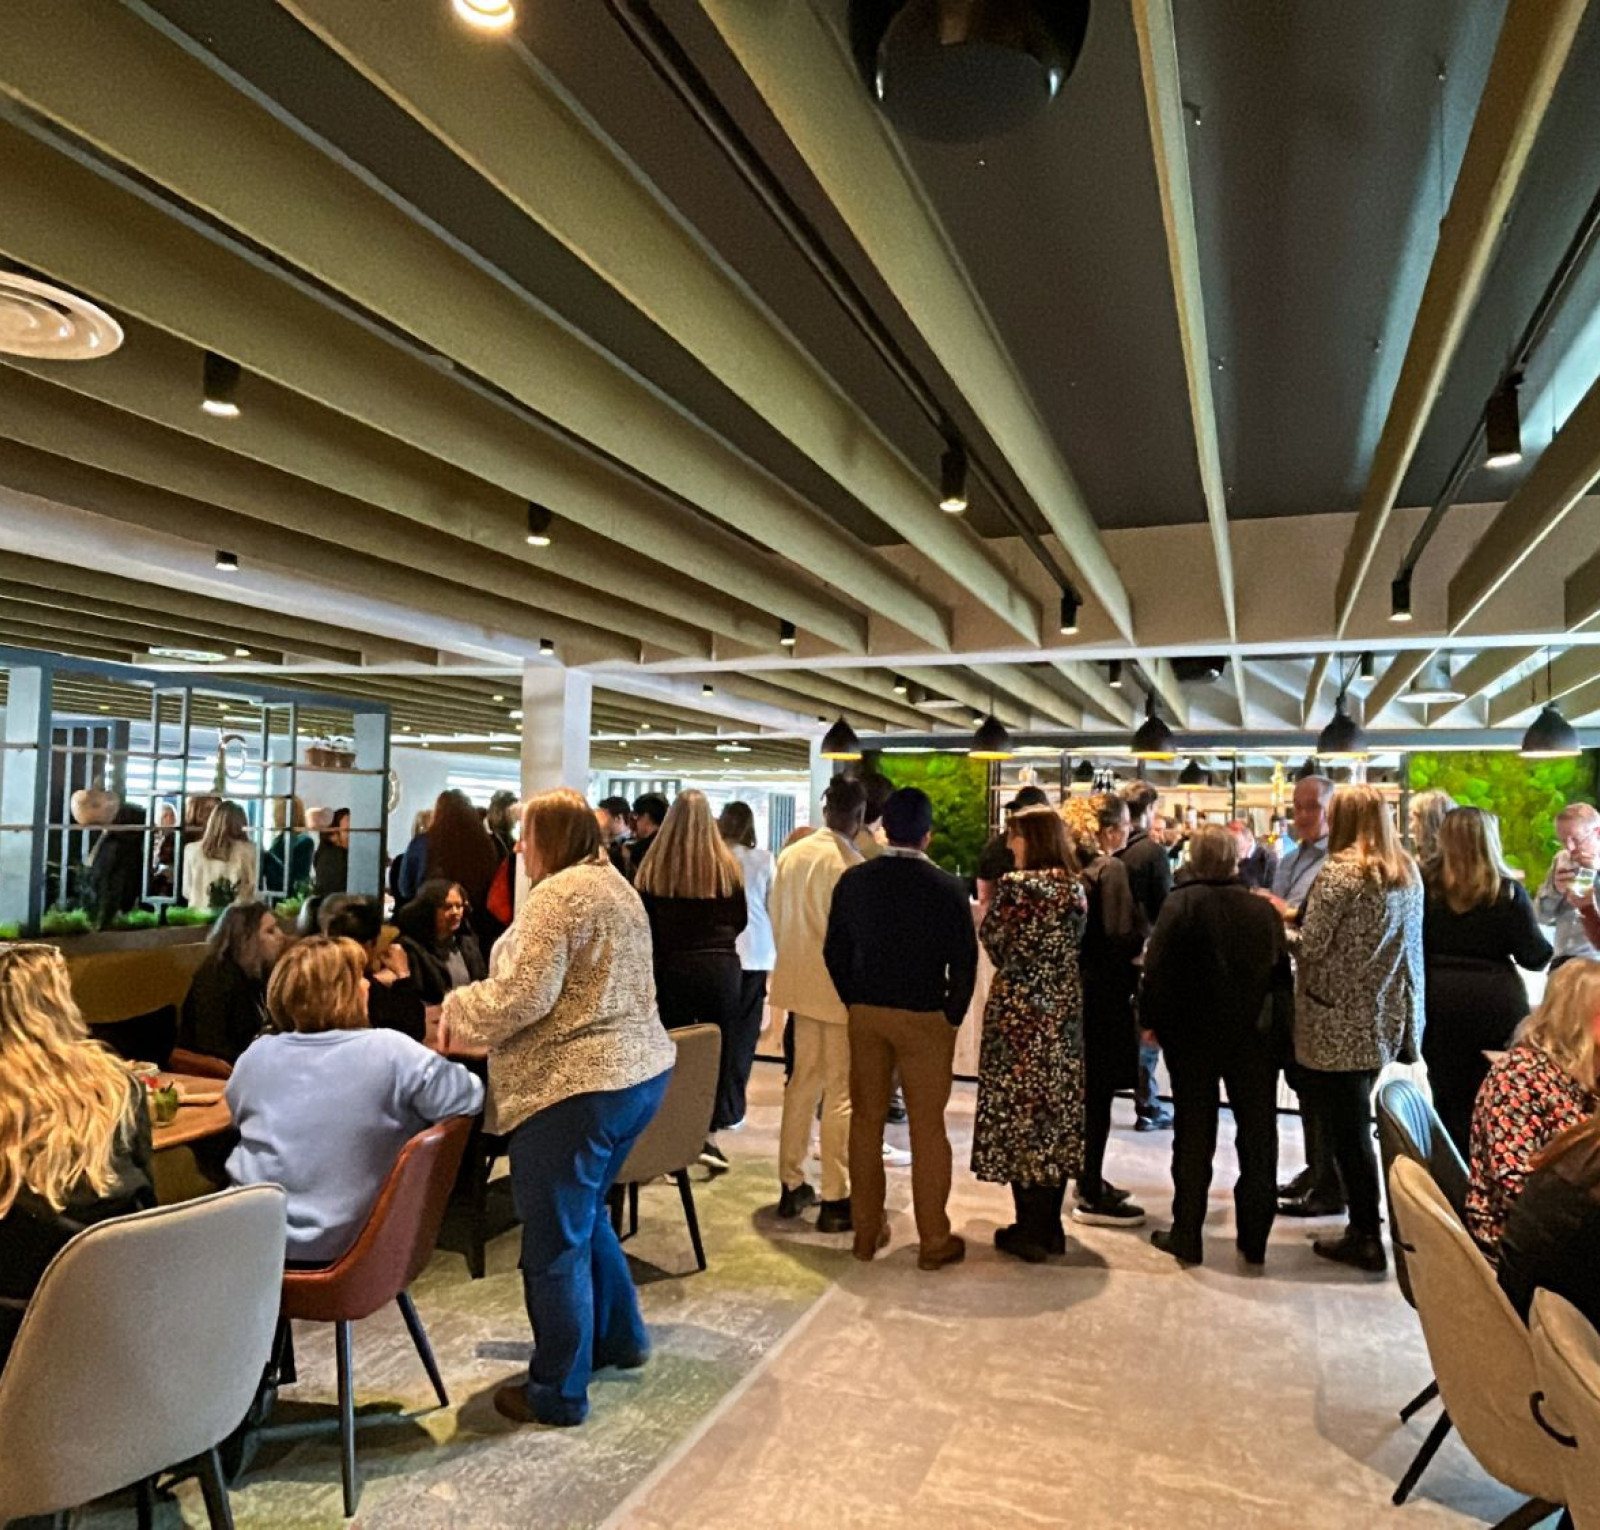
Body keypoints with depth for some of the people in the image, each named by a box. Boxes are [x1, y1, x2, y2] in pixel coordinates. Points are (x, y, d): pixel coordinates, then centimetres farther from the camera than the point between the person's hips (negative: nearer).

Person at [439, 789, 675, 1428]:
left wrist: (457, 1010, -2)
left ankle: (557, 1393, 20)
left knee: (555, 1242, 5)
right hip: (642, 1070, 10)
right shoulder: (615, 886, 14)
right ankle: (619, 1335, 40)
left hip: (576, 1086, -10)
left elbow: (521, 997, -21)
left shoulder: (556, 896, -16)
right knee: (585, 1214, 27)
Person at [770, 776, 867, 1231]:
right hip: (842, 987, -7)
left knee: (804, 1080, 17)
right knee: (841, 1092, 3)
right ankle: (835, 1200, 11)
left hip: (801, 982, 7)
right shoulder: (851, 865, -19)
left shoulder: (790, 855, 1)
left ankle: (791, 1185, 26)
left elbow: (776, 918, 7)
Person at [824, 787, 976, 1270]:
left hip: (865, 1013, 3)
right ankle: (934, 1241, 16)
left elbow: (835, 951, 2)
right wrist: (953, 1016, 4)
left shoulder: (853, 881, -3)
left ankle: (867, 1231, 23)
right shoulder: (947, 888, -13)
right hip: (925, 1017, -3)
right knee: (928, 1128, 7)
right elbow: (964, 961, -10)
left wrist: (856, 1002, 12)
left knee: (866, 1120, 13)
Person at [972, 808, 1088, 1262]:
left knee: (1019, 1109, 3)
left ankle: (1030, 1230, 9)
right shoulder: (1075, 887, 6)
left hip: (1019, 1011, -7)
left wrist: (988, 900, 7)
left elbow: (994, 944, -7)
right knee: (1057, 1110, 13)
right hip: (1064, 1013, 7)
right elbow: (1069, 946, 11)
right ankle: (1051, 1225, 22)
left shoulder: (1015, 885, -14)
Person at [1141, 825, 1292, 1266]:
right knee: (1257, 1137, 13)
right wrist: (1281, 1030, 10)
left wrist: (1154, 1020, -3)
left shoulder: (1180, 905, -13)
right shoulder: (1264, 910, -4)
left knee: (1194, 1137, 9)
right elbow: (1283, 976, 1)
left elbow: (1157, 972, -15)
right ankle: (1254, 1239, 21)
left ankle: (1187, 1237, 16)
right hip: (1256, 1037, 2)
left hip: (1194, 1035, -2)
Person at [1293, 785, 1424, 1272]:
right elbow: (1410, 945, 15)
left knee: (1347, 1128, 3)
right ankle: (1364, 1225, 33)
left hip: (1339, 1023, -8)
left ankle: (1366, 1237, 13)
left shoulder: (1339, 871, -17)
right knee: (1355, 1123, 21)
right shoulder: (1408, 872, 7)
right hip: (1387, 1019, 8)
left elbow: (1311, 946, -17)